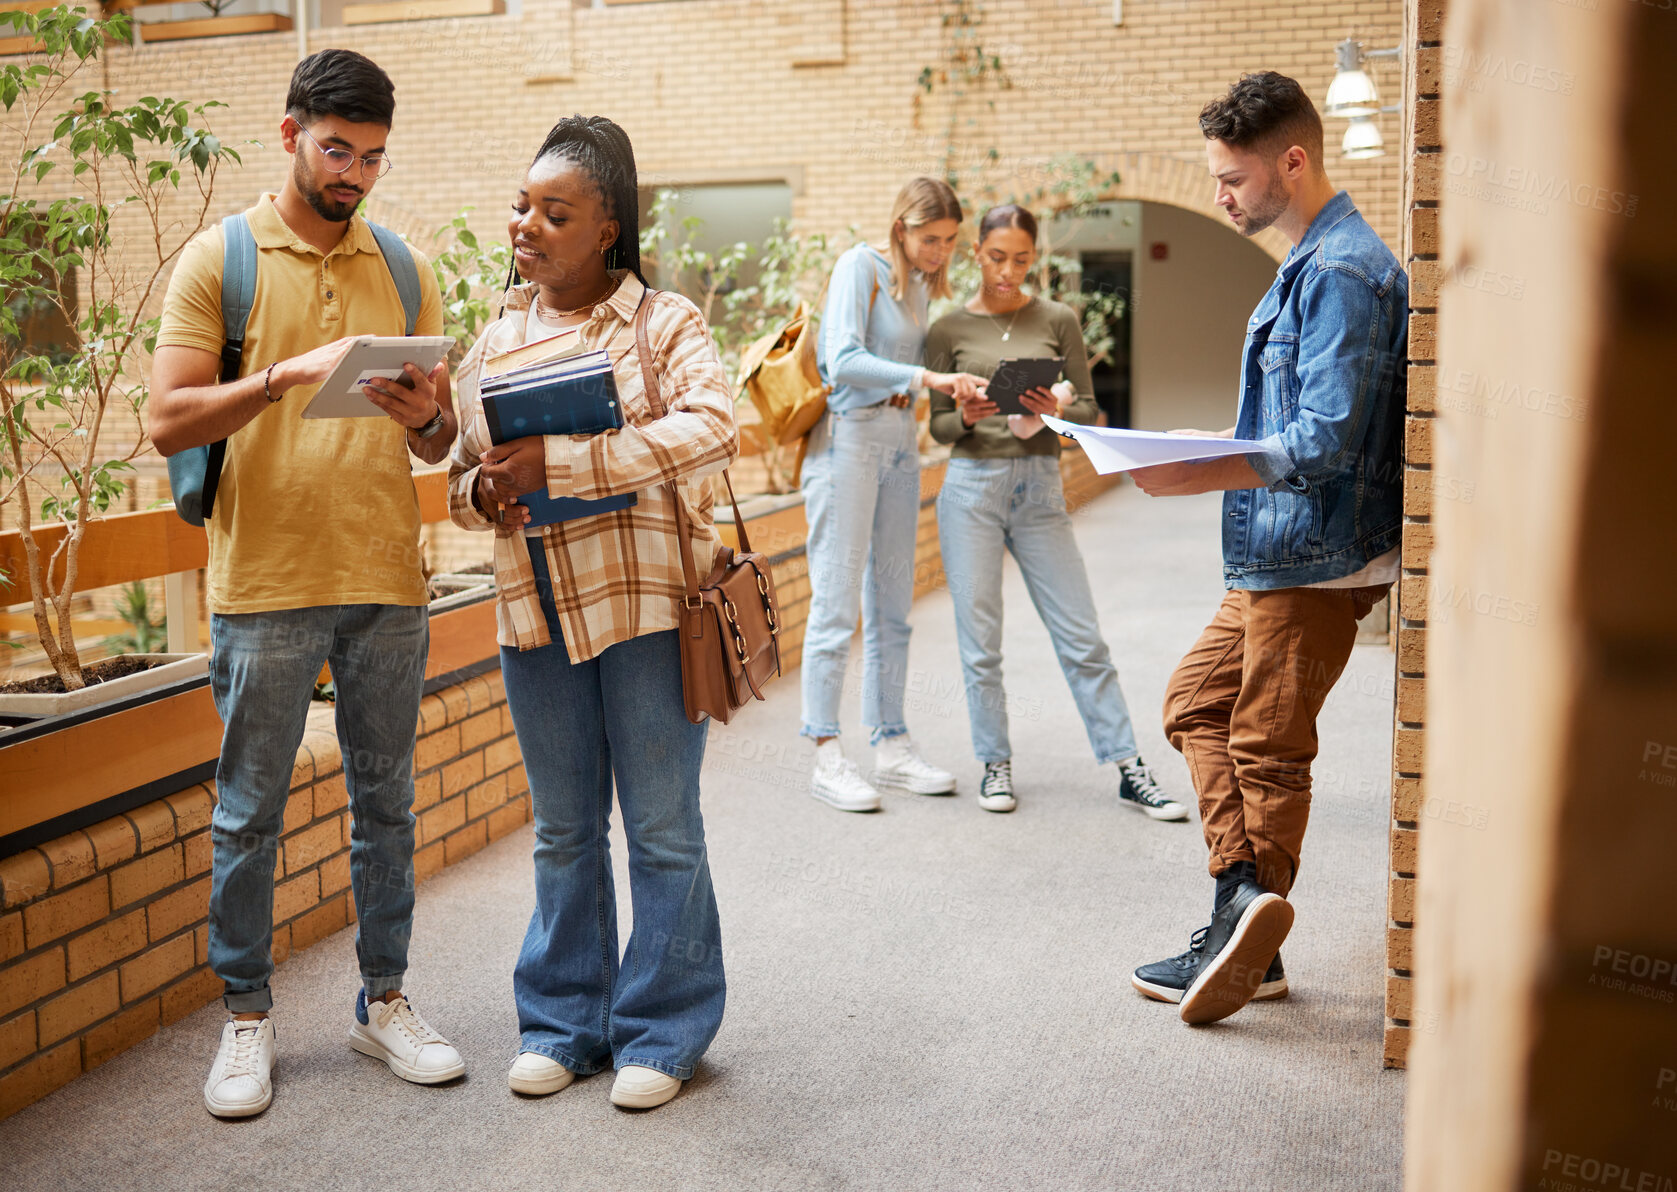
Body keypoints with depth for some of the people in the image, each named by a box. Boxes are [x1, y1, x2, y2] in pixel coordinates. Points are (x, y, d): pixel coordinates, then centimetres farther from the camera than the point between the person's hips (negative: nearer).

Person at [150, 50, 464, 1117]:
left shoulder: (404, 269, 12)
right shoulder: (220, 259, 1)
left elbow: (438, 446, 11)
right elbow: (170, 420, -8)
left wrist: (428, 416, -12)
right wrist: (288, 375, -21)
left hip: (388, 581, 3)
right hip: (264, 586, -3)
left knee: (386, 802, 10)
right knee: (250, 814, 5)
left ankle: (385, 999, 23)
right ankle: (246, 1017, 19)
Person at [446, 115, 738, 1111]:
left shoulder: (664, 322, -4)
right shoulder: (495, 340, 12)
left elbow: (714, 429, -22)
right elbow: (461, 472, 18)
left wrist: (557, 463, -25)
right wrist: (484, 492, -8)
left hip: (647, 600, -5)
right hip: (536, 611, 5)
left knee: (662, 827, 4)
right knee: (564, 830, 14)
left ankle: (661, 1032, 19)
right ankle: (564, 1021, 28)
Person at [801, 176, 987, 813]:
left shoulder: (920, 284, 15)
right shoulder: (860, 266, -8)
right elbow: (844, 361, -21)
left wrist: (951, 388, 3)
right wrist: (927, 377, -31)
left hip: (900, 442, 8)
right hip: (848, 437, -8)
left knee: (892, 605, 9)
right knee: (837, 603, -8)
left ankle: (891, 746, 14)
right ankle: (827, 756, -4)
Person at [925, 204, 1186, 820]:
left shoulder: (1058, 320, 5)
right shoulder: (949, 329, 4)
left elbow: (1090, 410, 6)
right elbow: (938, 426, 6)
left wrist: (1055, 411, -16)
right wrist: (966, 418, -16)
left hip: (1040, 490, 1)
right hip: (971, 489, 0)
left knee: (1081, 637, 1)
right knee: (980, 640, 2)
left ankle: (1128, 768, 7)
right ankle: (996, 764, 17)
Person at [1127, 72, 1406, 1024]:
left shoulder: (1342, 272, -18)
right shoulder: (1311, 264, 15)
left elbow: (1328, 442, -25)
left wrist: (1200, 476, -27)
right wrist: (1204, 454, 14)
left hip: (1316, 562, -10)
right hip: (1276, 558, 10)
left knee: (1269, 749, -1)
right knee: (1197, 703, 13)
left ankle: (1251, 937, 10)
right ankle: (1247, 896, 11)